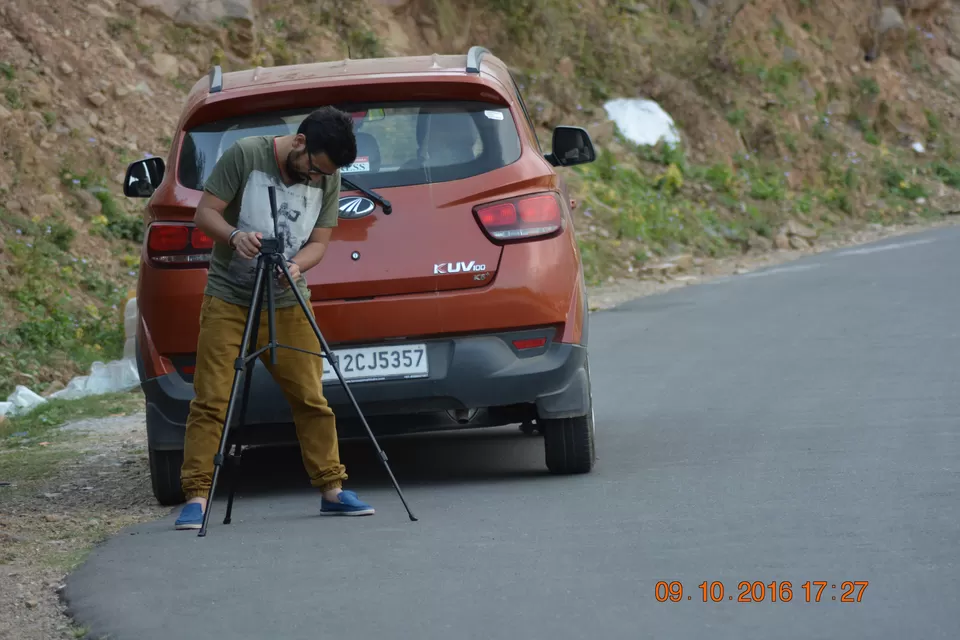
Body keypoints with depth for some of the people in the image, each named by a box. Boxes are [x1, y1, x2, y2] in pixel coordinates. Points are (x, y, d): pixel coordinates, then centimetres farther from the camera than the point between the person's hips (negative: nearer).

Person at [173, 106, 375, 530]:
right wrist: (235, 235, -30)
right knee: (210, 400, -8)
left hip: (288, 303, 3)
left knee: (311, 399, 3)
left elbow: (318, 243, 3)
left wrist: (296, 265, -19)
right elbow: (204, 214, -10)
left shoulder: (329, 179, -1)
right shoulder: (245, 155, -12)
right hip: (228, 300, -3)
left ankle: (332, 489, 13)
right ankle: (197, 498, -7)